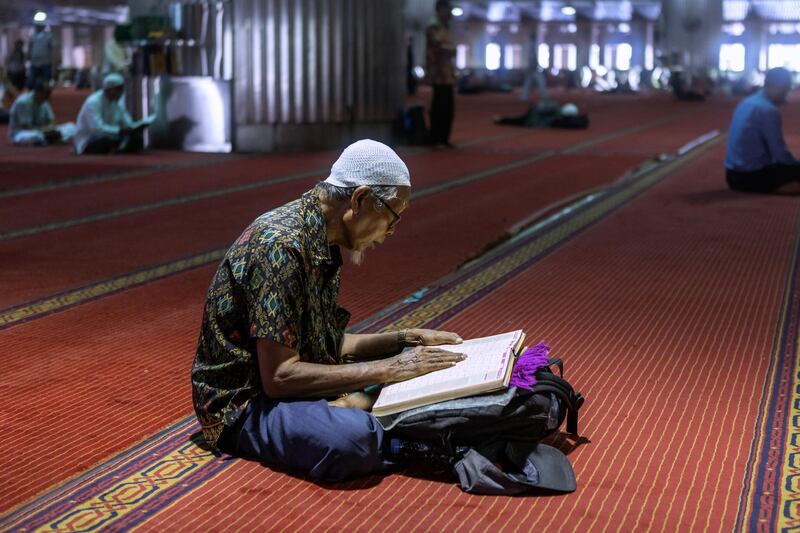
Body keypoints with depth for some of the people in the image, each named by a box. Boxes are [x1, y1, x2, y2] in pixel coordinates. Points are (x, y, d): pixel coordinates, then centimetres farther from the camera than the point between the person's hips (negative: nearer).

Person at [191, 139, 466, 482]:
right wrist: (387, 369, -23)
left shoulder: (324, 245, 6)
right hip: (243, 406, -9)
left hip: (287, 384, 9)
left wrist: (405, 339, 6)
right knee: (353, 439, -36)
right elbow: (279, 377, -27)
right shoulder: (282, 246, -24)